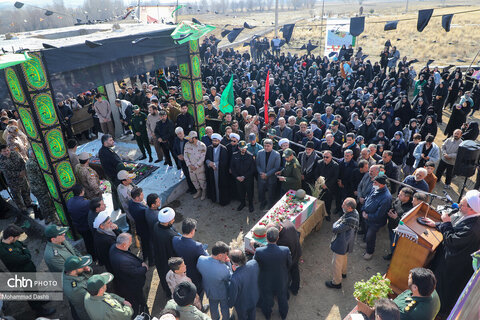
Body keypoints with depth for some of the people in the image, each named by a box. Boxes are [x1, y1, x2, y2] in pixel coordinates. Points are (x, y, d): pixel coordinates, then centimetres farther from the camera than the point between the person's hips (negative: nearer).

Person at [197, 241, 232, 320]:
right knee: (224, 308, 30)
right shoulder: (223, 268, -43)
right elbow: (230, 278, -22)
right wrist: (228, 263, -22)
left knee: (213, 307, 35)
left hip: (209, 291, 4)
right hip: (222, 293, -4)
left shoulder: (200, 259, -31)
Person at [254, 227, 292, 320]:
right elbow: (289, 265, -13)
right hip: (281, 280, 1)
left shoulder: (259, 251, -35)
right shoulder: (286, 250, -33)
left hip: (266, 281, 0)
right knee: (282, 297, 31)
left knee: (266, 298, 30)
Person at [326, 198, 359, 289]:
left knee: (336, 263, 14)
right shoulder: (355, 212, -13)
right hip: (347, 243, 9)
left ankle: (336, 282, 34)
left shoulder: (349, 220, -41)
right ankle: (343, 273, 59)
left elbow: (335, 229, -32)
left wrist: (339, 221, -19)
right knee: (344, 258, 34)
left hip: (341, 245, -9)